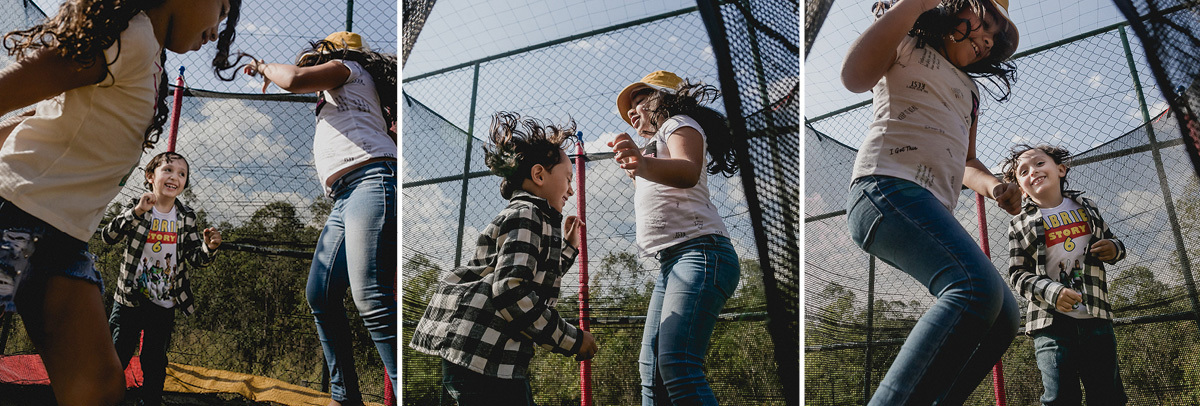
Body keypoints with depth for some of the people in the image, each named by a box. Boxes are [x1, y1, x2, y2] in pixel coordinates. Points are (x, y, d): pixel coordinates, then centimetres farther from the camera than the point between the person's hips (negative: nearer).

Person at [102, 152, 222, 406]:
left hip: (164, 304, 3)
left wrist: (209, 248, -22)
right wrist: (137, 213, -32)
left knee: (156, 361, 11)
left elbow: (196, 259, 0)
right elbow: (108, 237, -20)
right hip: (130, 298, -2)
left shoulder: (186, 218, 1)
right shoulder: (137, 208, -7)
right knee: (117, 355, 3)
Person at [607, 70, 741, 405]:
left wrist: (646, 165, -39)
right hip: (670, 263, 10)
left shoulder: (680, 124, 4)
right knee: (652, 369, 1)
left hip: (699, 251, -10)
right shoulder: (657, 145, 33)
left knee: (677, 365, -24)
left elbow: (688, 172, -20)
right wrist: (638, 172, 36)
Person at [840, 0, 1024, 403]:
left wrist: (993, 185, 7)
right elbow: (854, 76, -10)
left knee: (1002, 318, 4)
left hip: (934, 211, 9)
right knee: (977, 287, -32)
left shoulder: (968, 90, 34)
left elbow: (965, 164, 31)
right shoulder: (905, 42, 12)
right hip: (888, 186, -9)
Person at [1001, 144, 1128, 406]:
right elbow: (1017, 274, -2)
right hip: (1051, 321, -3)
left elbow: (1111, 242, 24)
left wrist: (1114, 249, -2)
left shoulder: (1085, 207, 13)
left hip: (1096, 316, 3)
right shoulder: (1021, 224, 3)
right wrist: (1051, 292, -19)